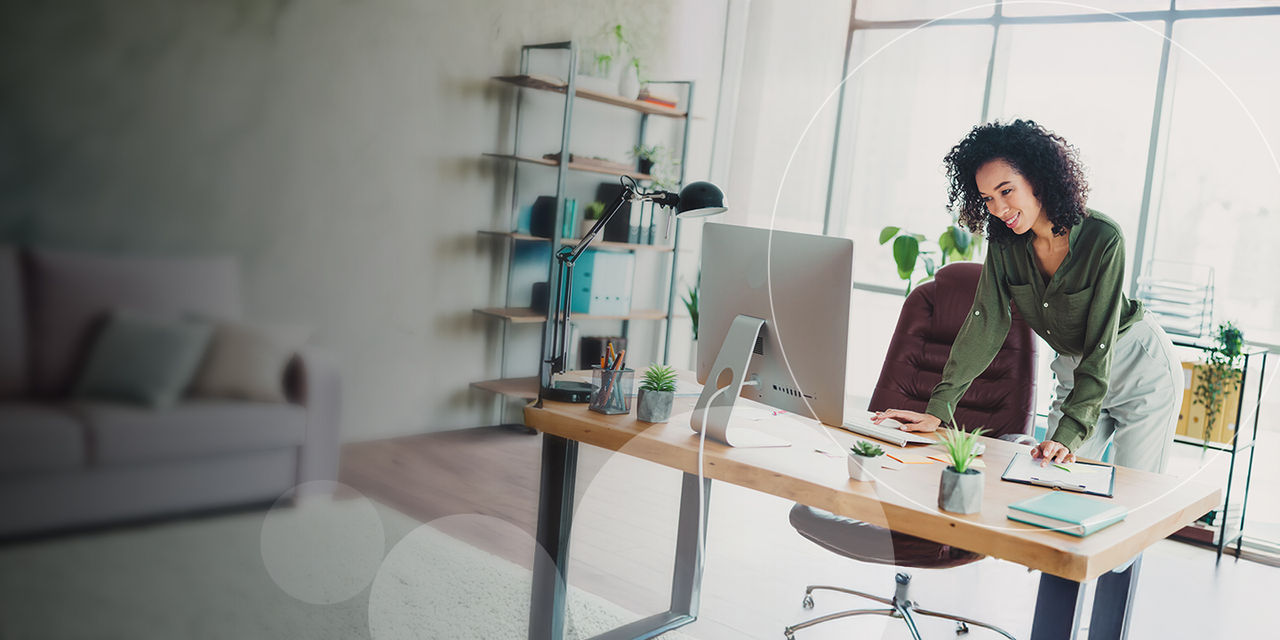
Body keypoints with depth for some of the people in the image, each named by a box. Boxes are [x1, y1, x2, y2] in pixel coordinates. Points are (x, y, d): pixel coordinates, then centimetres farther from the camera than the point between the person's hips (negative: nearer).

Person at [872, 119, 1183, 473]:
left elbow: (1100, 349, -29)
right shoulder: (1004, 242, -13)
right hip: (1074, 372, 4)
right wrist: (937, 411, -21)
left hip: (1140, 368, -4)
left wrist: (1067, 435, -38)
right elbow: (985, 325, -14)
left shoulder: (1103, 239, -28)